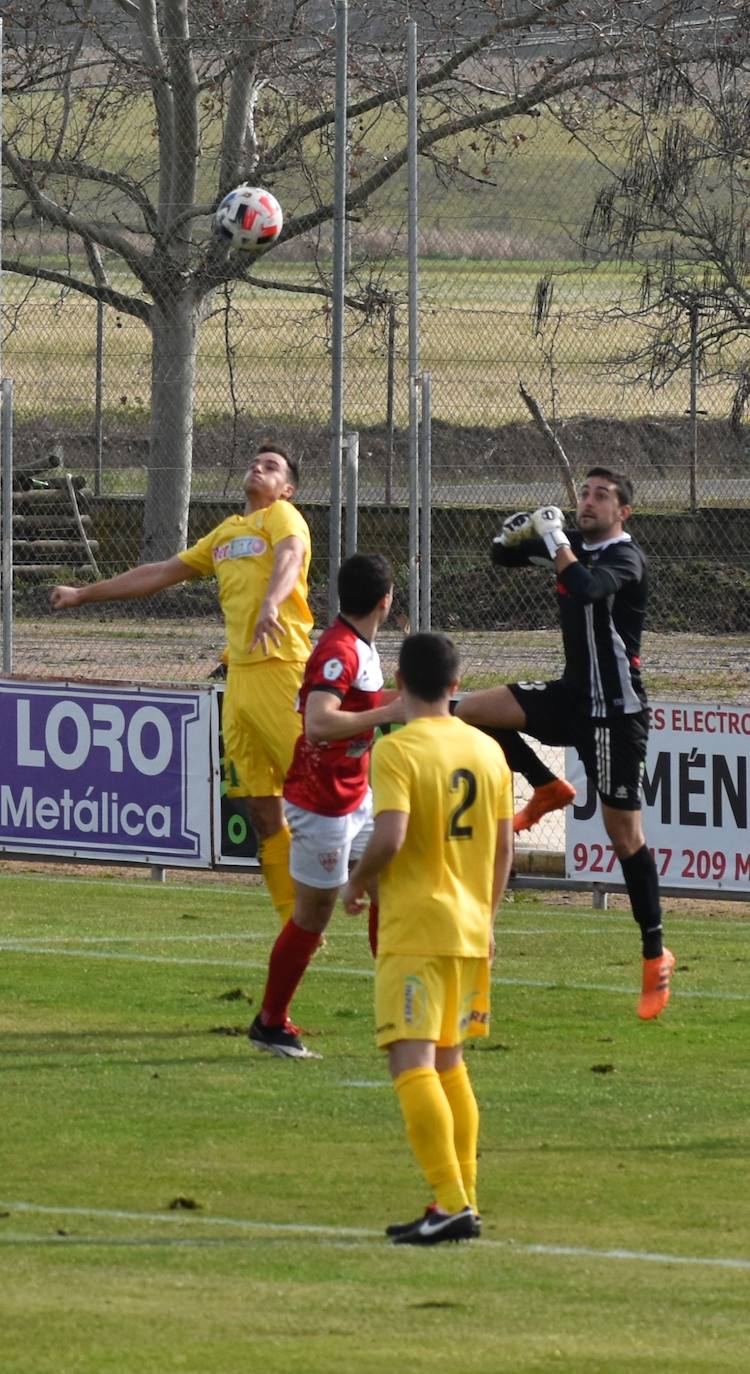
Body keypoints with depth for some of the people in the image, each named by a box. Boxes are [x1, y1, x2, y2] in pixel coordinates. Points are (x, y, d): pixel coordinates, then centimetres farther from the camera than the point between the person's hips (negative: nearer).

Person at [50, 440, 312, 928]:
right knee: (262, 810, 2)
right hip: (240, 674, 7)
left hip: (281, 668, -7)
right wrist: (86, 594, 36)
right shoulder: (226, 533, 25)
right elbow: (161, 573, 33)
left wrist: (270, 605, -41)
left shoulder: (283, 517, 3)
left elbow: (289, 556, -20)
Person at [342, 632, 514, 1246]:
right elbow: (504, 844, 13)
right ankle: (461, 1198, 19)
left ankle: (453, 1204, -20)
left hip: (414, 930, -7)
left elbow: (389, 838, -23)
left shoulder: (397, 751, -12)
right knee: (449, 1062, 19)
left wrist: (356, 884, -4)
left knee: (412, 1063, -10)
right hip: (470, 929, 7)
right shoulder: (487, 750, 8)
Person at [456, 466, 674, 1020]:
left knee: (624, 829, -6)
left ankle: (656, 952, 1)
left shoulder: (625, 559, -16)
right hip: (572, 697, 8)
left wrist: (555, 539, -23)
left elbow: (586, 586, -38)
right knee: (471, 711, -3)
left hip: (616, 709, -8)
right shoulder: (576, 545, 7)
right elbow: (504, 555, 17)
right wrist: (521, 530, -5)